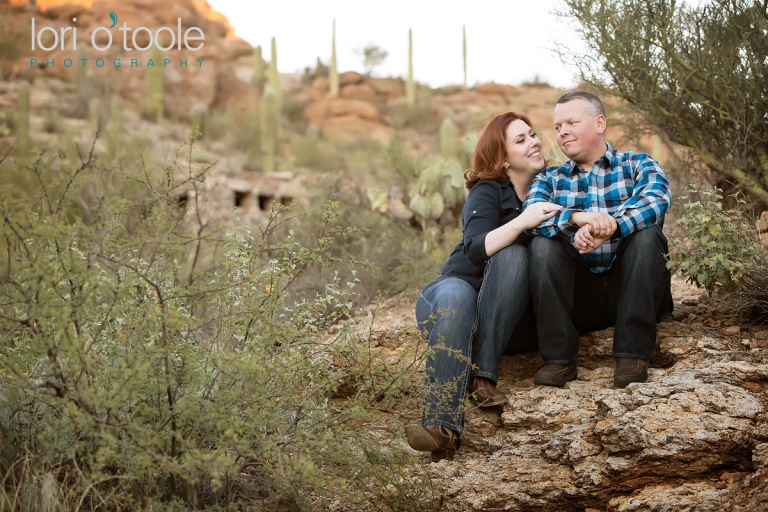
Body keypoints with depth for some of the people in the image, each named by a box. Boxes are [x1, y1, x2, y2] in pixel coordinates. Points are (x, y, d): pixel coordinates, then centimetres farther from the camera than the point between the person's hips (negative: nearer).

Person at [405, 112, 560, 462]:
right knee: (456, 297, -38)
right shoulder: (487, 191, -2)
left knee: (513, 255, -29)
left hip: (508, 312, 2)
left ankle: (483, 376, -39)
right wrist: (520, 223, -33)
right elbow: (476, 250, -19)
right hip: (464, 285, -2)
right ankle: (443, 426, -57)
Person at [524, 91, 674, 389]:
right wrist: (575, 217, -34)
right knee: (543, 243, -21)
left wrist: (610, 227, -37)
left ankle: (633, 354, -24)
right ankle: (559, 358, -22)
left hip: (629, 290, -1)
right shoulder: (550, 179, 12)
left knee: (646, 232, -25)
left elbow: (656, 200, -17)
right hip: (578, 296, 1)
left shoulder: (638, 165, 7)